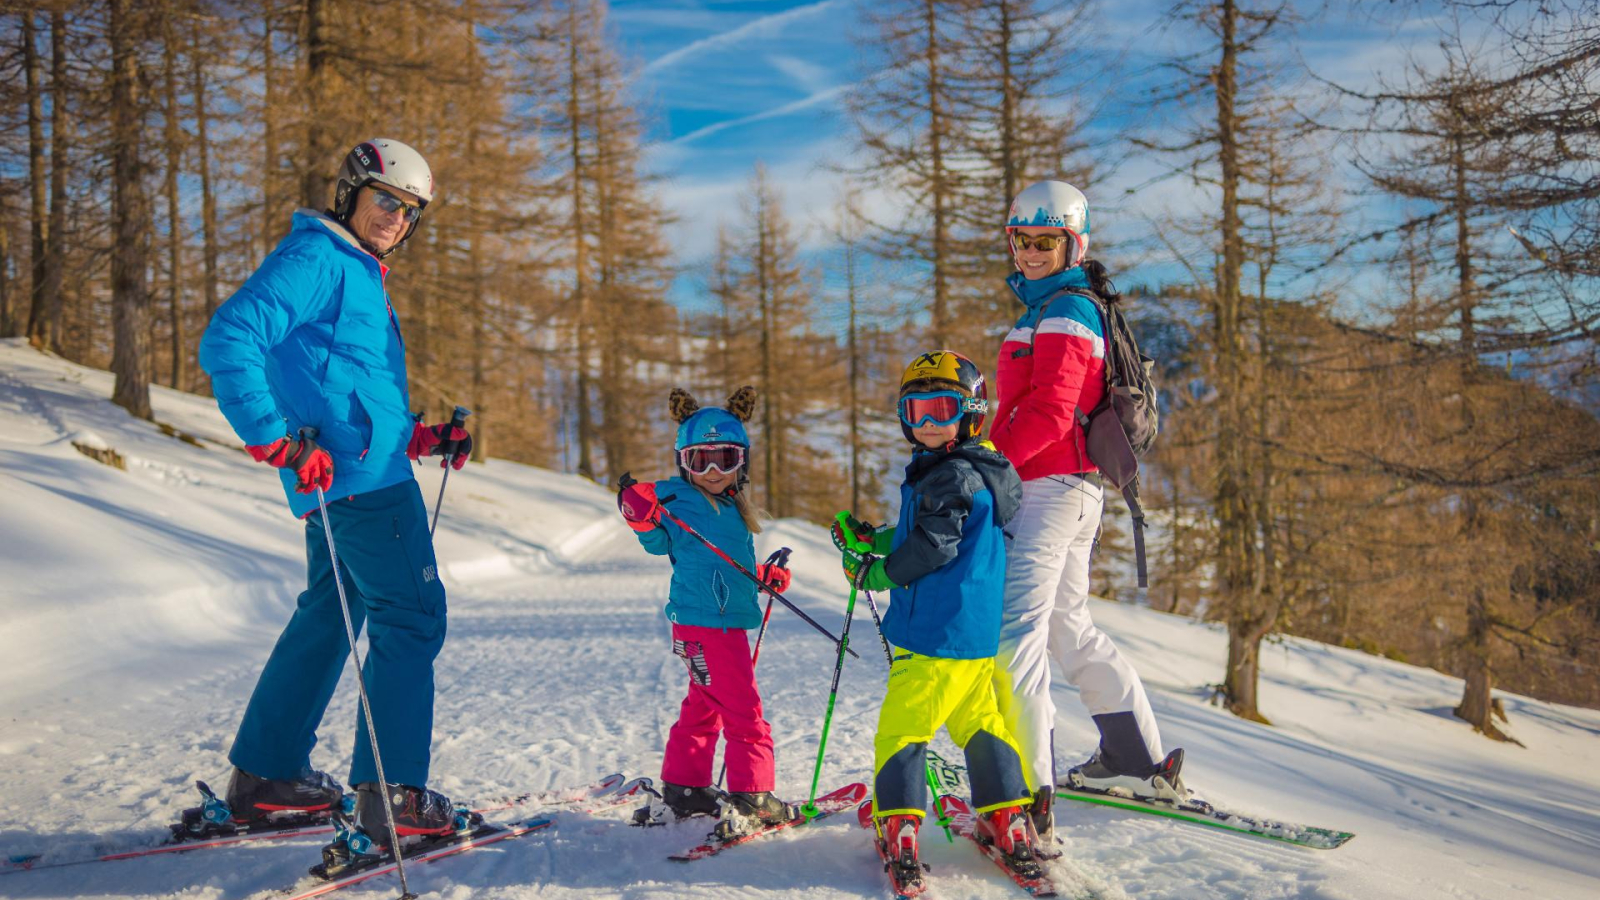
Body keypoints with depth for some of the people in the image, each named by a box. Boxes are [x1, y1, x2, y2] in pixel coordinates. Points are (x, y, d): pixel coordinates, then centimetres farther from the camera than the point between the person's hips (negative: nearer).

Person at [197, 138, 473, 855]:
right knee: (410, 617, -6)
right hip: (361, 474, -10)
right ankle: (392, 795, -4)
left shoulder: (361, 274, 23)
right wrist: (278, 443, -26)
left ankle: (264, 776, 25)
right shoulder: (316, 258, -8)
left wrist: (424, 438, 20)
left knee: (330, 614, 17)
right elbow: (227, 342, -20)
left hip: (346, 477, 10)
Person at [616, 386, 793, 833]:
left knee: (704, 707, 17)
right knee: (743, 710, -6)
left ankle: (684, 789, 28)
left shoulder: (734, 507, 16)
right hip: (703, 621, -9)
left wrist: (764, 575, 17)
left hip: (728, 621, 9)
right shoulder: (679, 498, -7)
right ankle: (752, 798, 0)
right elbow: (659, 543, -14)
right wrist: (644, 520, -32)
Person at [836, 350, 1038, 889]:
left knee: (902, 725, -3)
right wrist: (871, 540, 13)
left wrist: (876, 573, -9)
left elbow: (933, 546, -21)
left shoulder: (953, 475, -16)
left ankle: (898, 828, -3)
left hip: (936, 631, -10)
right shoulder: (973, 471, 17)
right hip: (978, 629, 10)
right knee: (979, 721, 16)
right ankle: (1008, 822, 20)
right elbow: (916, 533, 24)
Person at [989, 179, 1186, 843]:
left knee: (1014, 630, -15)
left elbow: (1049, 412, -22)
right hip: (1070, 490, 11)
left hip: (1049, 488, -11)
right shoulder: (1046, 309, 23)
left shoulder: (1064, 313, -10)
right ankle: (1139, 760, 28)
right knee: (1067, 627, 19)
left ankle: (1029, 796, -18)